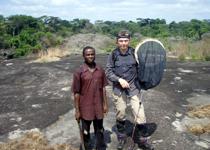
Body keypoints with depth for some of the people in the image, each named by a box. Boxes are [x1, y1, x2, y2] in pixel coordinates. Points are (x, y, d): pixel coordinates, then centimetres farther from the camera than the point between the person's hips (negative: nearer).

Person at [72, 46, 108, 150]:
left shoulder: (100, 70, -2)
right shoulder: (79, 72, -12)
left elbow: (103, 88, 5)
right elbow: (76, 93, -9)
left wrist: (105, 104, 6)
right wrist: (77, 110, -8)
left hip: (98, 106, 3)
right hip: (85, 107, -3)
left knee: (99, 129, 18)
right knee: (86, 131, 16)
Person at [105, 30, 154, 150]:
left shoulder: (134, 53, -5)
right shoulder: (113, 55, -5)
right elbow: (108, 72, -2)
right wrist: (119, 79, -15)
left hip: (133, 88, 0)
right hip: (119, 89, 1)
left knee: (140, 117, -3)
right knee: (120, 115, 13)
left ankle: (139, 138, 25)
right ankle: (121, 137, 39)